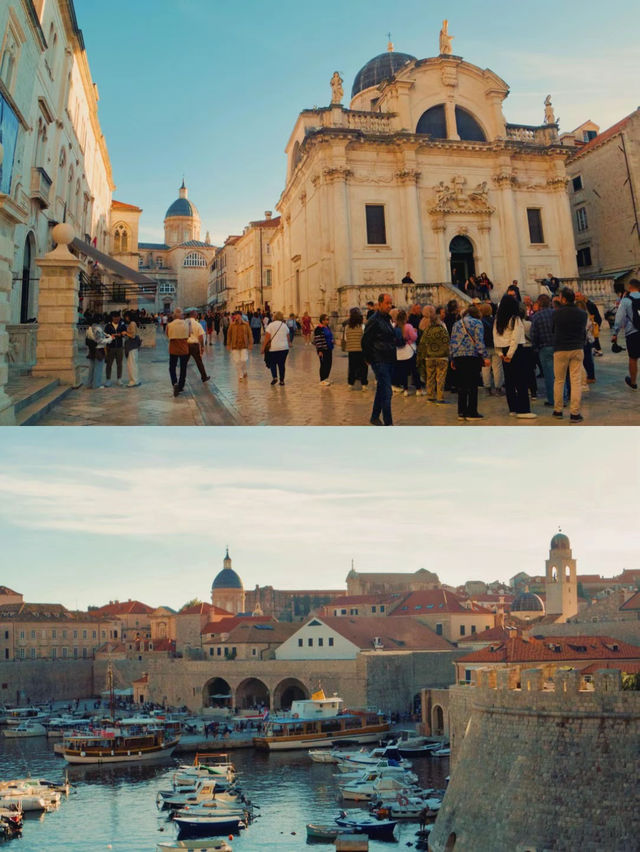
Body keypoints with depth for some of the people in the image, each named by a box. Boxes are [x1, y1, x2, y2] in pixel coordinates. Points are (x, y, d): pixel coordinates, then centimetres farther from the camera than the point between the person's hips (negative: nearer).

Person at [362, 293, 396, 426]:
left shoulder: (387, 319, 15)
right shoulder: (374, 321, -13)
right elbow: (365, 341, -12)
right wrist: (370, 359, -9)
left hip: (388, 361, 9)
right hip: (380, 362, -9)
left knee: (382, 390, 16)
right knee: (386, 392, -9)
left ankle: (374, 417, 29)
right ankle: (388, 423, -6)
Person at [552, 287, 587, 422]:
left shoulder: (557, 313, -9)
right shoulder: (582, 314, -2)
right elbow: (584, 332, 11)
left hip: (560, 350, -1)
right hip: (577, 350, 1)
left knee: (559, 381, 11)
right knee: (576, 381, 1)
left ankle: (558, 410, 18)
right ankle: (575, 413, -1)